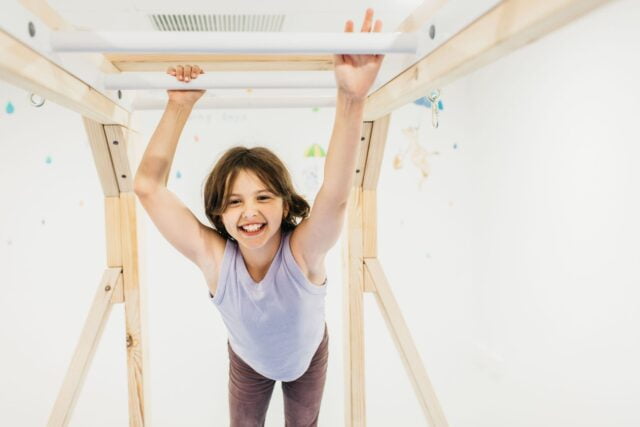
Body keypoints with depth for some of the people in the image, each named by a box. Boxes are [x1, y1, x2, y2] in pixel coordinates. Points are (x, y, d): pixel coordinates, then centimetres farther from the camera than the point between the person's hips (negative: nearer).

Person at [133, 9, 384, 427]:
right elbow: (148, 186, -41)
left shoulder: (302, 253, -40)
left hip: (308, 356, 0)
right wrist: (180, 107, -49)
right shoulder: (215, 258, -36)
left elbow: (335, 195, -60)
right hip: (248, 361, 1)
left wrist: (351, 99, -72)